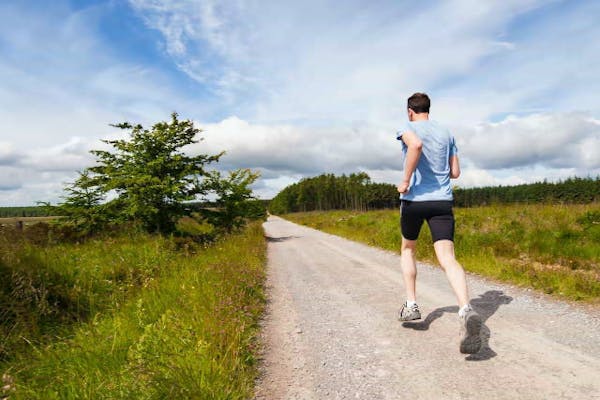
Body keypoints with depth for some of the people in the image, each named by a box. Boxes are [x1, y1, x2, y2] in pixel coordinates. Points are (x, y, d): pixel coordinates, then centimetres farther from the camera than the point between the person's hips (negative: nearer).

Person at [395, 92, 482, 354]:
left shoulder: (408, 128, 1)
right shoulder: (446, 134, 16)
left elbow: (416, 145, -25)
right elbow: (455, 172, 16)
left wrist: (406, 180, -17)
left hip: (414, 199, -3)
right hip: (443, 200, 3)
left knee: (408, 249, 20)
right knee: (447, 258, -8)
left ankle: (411, 305, 19)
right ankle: (466, 310, -31)